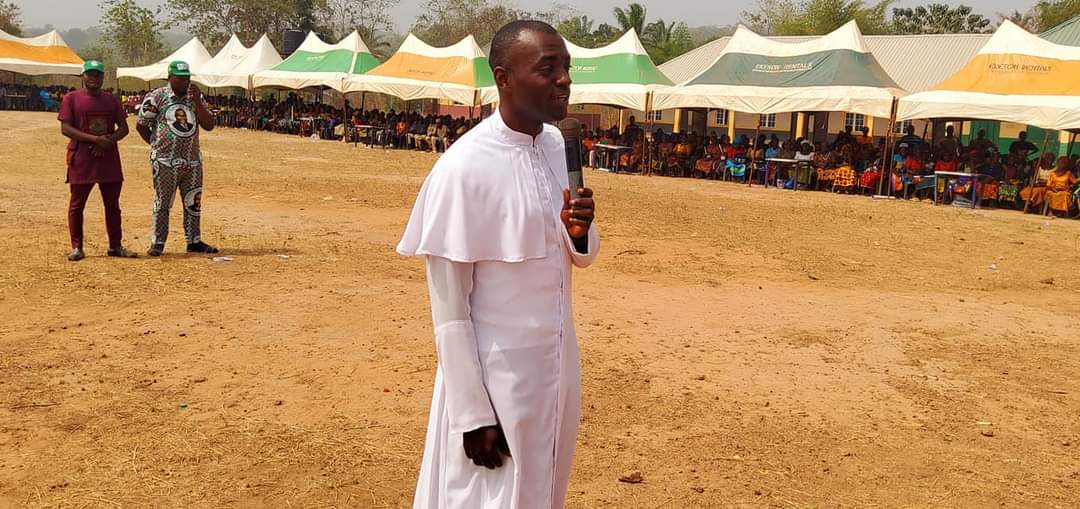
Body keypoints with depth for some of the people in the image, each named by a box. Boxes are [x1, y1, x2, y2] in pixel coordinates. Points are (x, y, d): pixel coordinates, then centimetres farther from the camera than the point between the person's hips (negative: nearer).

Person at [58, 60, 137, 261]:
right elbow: (65, 128, -9)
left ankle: (115, 246, 18)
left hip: (109, 158, 4)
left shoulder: (111, 100, 11)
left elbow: (123, 127, 8)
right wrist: (95, 139, -19)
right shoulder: (71, 99, 0)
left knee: (113, 204, 9)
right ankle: (76, 247, 11)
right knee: (77, 204, 2)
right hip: (81, 160, -3)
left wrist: (108, 141, -12)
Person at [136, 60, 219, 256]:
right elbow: (141, 126, 3)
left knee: (193, 202, 10)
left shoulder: (196, 98, 8)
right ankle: (157, 242, 7)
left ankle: (194, 241, 19)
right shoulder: (156, 97, -3)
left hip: (193, 161, 4)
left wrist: (197, 101, -10)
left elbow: (209, 125, -2)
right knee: (162, 203, -1)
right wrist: (158, 145, 2)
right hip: (165, 162, -4)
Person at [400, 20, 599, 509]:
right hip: (496, 377, -7)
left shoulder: (558, 147, 1)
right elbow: (448, 307, -17)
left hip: (558, 367, 7)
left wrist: (580, 232, -11)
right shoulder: (464, 168, -20)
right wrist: (473, 412, -15)